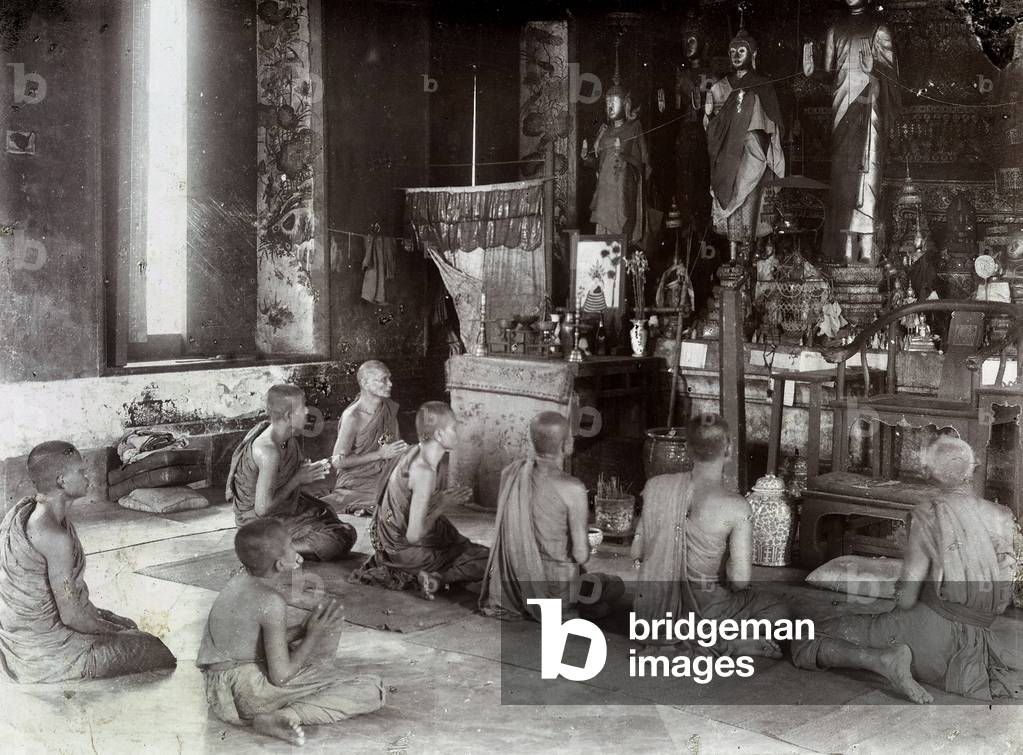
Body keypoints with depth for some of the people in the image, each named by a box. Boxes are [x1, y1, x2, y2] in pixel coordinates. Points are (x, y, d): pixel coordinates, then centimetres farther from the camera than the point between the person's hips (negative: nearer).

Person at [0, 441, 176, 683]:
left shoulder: (25, 509, 0)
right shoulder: (55, 537, -29)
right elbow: (71, 616, -23)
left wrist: (96, 613, 10)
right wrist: (113, 631, -7)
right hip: (42, 651, -10)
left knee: (128, 625, 23)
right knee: (155, 651, -4)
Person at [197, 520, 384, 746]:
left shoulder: (242, 580, 5)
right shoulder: (271, 601, -21)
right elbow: (281, 676, -21)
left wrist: (304, 630, 6)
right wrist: (313, 635, -8)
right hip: (247, 689, -10)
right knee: (371, 691, -19)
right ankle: (280, 718, -23)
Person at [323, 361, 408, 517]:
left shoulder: (391, 408, 4)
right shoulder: (352, 417, -17)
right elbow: (338, 461, -16)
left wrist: (402, 450, -4)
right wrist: (381, 454, -17)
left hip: (384, 478, 7)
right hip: (355, 482, -7)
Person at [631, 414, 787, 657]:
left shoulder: (655, 486, -7)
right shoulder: (736, 508, -20)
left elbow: (637, 551, 1)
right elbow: (740, 579, -20)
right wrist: (724, 582, 2)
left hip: (651, 609, 6)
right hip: (701, 613, -6)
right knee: (778, 610, 19)